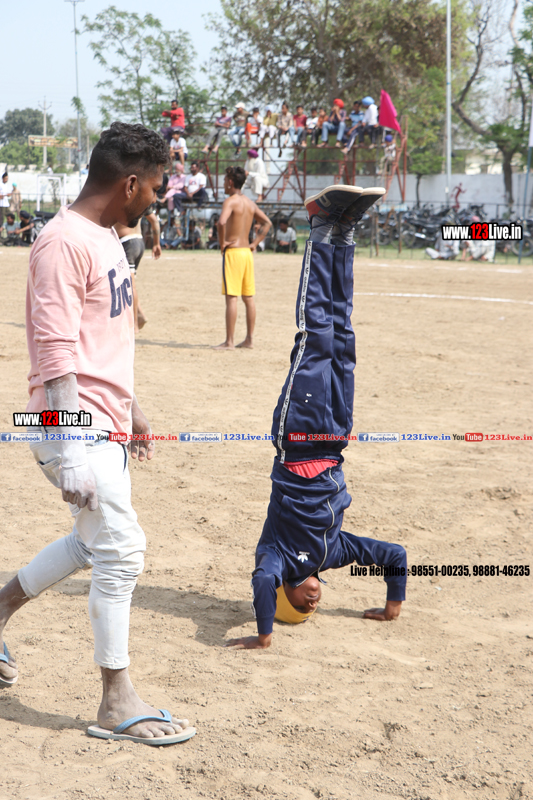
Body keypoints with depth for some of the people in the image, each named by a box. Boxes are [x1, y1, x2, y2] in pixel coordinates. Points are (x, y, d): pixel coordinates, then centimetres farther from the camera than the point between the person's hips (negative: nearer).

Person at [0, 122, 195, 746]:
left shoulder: (106, 239, 13)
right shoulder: (64, 243, -18)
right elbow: (57, 356, -23)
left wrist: (130, 410, 28)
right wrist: (70, 451, -26)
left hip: (105, 422, 10)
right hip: (77, 426, -10)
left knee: (94, 543, 20)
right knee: (121, 552, -6)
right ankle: (117, 705, 5)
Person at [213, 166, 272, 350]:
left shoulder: (230, 201, -11)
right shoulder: (250, 203, 13)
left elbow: (221, 222, -28)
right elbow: (267, 223, 19)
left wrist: (222, 242, -14)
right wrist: (255, 243, 15)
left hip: (233, 252, -8)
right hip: (247, 252, 8)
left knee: (231, 298, -7)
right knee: (248, 297, 10)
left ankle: (229, 342, -7)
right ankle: (249, 339, 14)